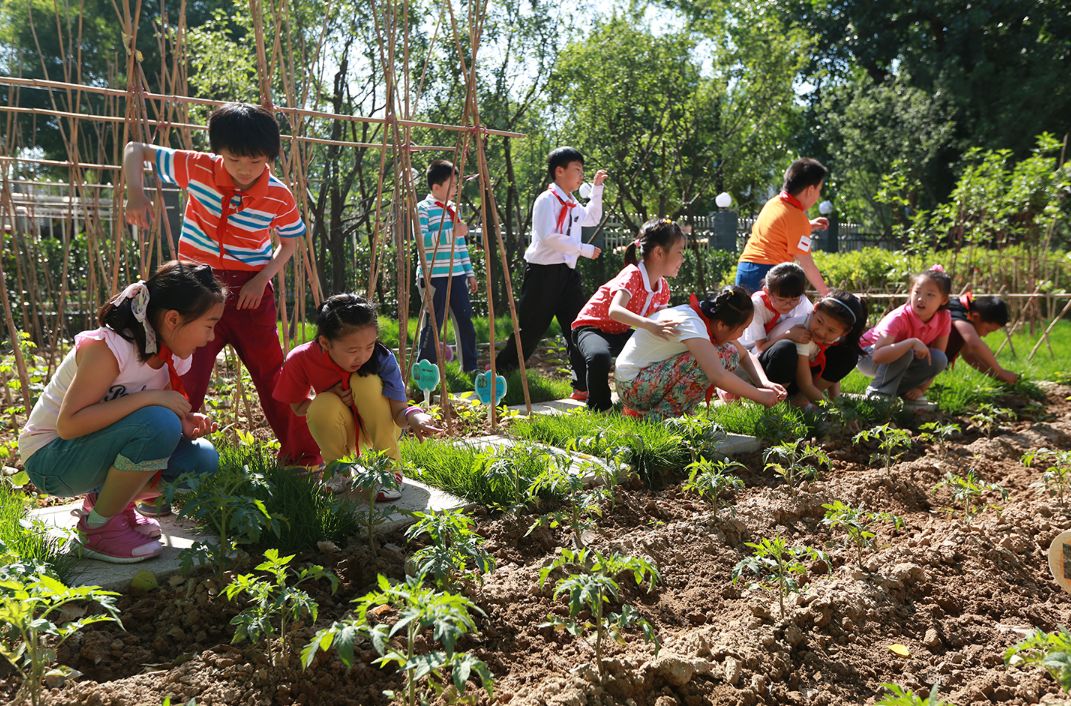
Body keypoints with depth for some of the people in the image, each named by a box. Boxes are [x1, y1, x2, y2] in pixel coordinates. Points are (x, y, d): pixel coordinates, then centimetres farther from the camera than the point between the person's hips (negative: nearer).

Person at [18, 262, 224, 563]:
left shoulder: (174, 357, -2)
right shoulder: (107, 347, -26)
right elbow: (68, 424, -31)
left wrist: (185, 424, -14)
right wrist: (148, 397, -34)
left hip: (100, 449, 8)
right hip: (50, 459, -8)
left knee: (201, 460, -12)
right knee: (157, 423, -32)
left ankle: (106, 500, 9)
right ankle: (99, 525, -12)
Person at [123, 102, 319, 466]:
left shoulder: (279, 197, -10)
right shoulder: (197, 168, -12)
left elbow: (290, 241, 8)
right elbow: (135, 150, -2)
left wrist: (263, 278, -8)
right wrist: (135, 192, -22)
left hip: (250, 291, 0)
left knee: (272, 373, 4)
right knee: (186, 376, -1)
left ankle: (304, 456, 17)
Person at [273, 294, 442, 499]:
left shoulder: (382, 359, -25)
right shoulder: (301, 360, -21)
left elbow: (399, 409, -28)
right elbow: (298, 407, -6)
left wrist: (414, 416, -53)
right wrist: (331, 398, -25)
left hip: (381, 427, 0)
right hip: (342, 432, 1)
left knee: (366, 380, -30)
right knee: (323, 406, -34)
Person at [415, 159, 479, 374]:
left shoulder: (453, 208, 17)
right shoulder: (423, 208, -5)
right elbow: (422, 239, -19)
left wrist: (469, 272, 17)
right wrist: (451, 233, -24)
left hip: (456, 274, 7)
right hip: (434, 275, -7)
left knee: (465, 319, 6)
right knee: (434, 322, -4)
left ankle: (470, 367, 14)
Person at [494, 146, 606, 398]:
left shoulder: (572, 205, 15)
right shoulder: (546, 200, -11)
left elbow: (593, 218, 34)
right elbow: (549, 237, -22)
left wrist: (597, 188, 26)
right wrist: (585, 250, -17)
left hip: (567, 273, 8)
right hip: (543, 272, -8)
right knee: (529, 329, -1)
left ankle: (583, 387, 5)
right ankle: (495, 375, 15)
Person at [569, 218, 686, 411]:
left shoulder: (663, 288, -2)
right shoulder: (633, 275, -28)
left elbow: (660, 320, 3)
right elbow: (615, 311, -46)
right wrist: (650, 325, -59)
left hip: (621, 333, 8)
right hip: (591, 326, -8)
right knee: (600, 356, -40)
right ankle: (599, 407, -15)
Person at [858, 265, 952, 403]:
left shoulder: (944, 318, -17)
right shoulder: (899, 318, -33)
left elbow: (937, 358, -7)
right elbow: (878, 356, -47)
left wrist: (921, 388, -14)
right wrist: (912, 342, -52)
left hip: (903, 360, 6)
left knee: (939, 360, -20)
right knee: (905, 352, -35)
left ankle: (900, 390, -1)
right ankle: (878, 393, -17)